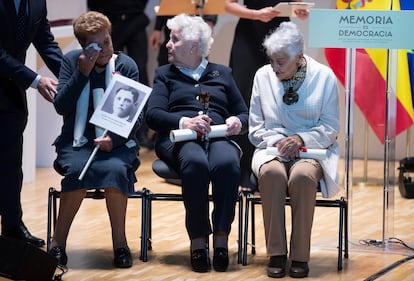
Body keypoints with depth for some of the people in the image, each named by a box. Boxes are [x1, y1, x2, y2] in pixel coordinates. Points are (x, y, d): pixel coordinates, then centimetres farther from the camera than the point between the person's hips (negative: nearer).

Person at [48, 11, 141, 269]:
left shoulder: (127, 66, 1)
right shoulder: (72, 61, 3)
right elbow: (61, 107, -6)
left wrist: (113, 139, -19)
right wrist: (83, 72, -14)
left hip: (116, 142, 0)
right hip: (77, 141, 0)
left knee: (115, 169, -34)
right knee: (77, 170, -34)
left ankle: (120, 242, -22)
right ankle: (58, 243, -23)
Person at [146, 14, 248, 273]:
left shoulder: (222, 74, 26)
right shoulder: (165, 74, 22)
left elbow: (244, 114, 21)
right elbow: (153, 115, 5)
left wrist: (237, 122, -4)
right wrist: (184, 122, -14)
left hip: (219, 137, 1)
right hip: (179, 140, -1)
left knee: (227, 164, -38)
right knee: (196, 163, -39)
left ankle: (221, 237, -36)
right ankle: (198, 239, -36)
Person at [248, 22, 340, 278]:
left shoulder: (324, 77, 1)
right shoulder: (263, 76, 7)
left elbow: (330, 128, 2)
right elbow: (256, 127, 9)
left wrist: (302, 139, -16)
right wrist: (277, 140, -11)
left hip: (312, 151, -1)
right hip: (272, 149, 1)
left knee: (303, 176, -37)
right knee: (272, 173, -36)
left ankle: (300, 256, -27)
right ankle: (276, 254, -28)